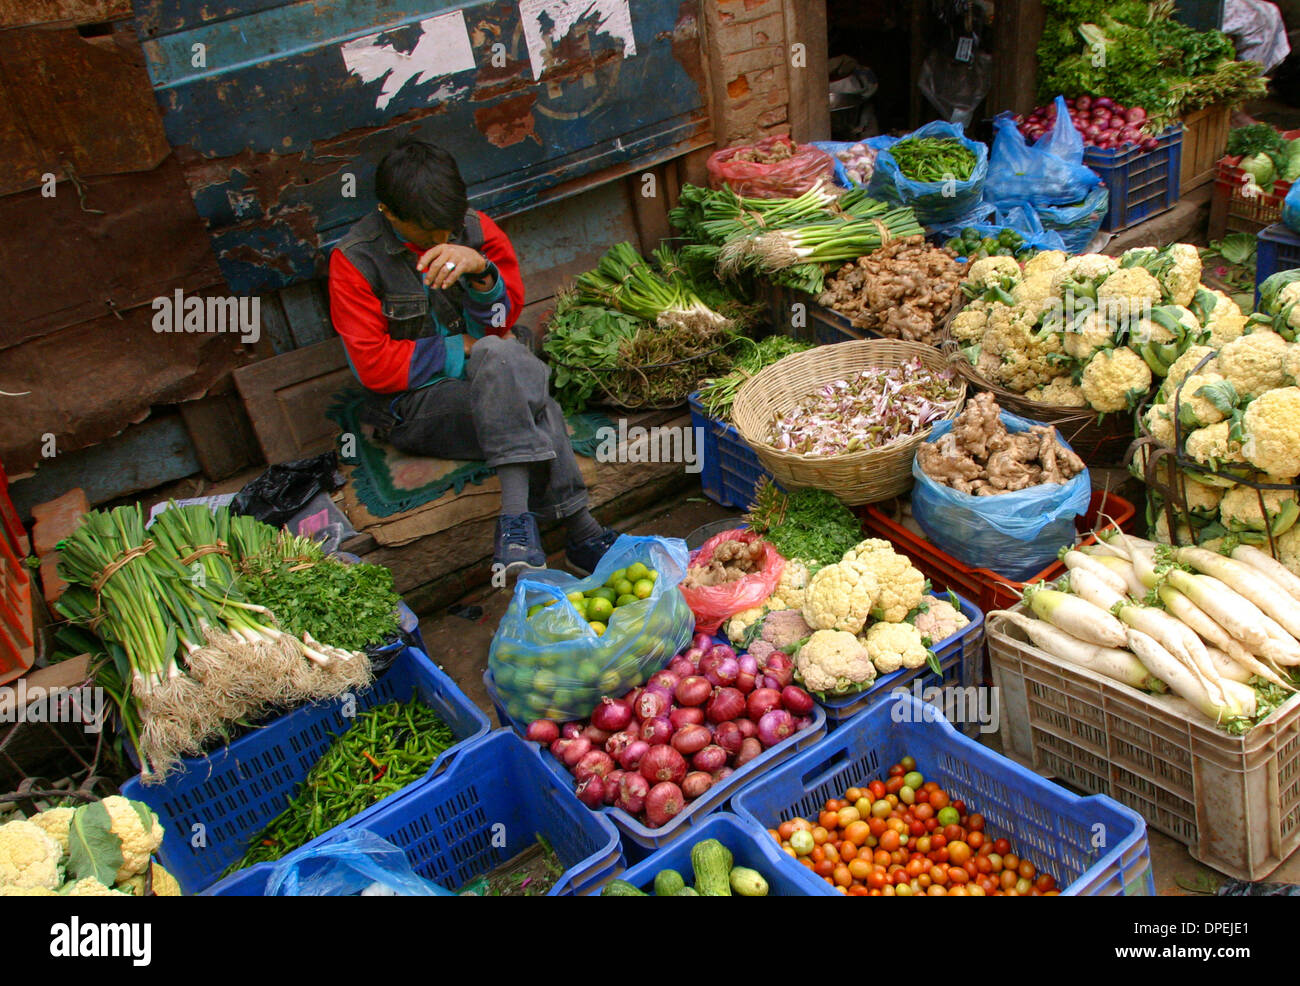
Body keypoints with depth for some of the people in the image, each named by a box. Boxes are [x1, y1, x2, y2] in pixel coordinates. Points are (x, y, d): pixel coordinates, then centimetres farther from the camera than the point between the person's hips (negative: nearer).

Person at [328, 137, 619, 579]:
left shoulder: (476, 229, 2)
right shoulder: (355, 260, -8)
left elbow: (503, 320, 1)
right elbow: (375, 366, -11)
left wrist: (480, 269, -20)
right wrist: (466, 350, -13)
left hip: (496, 377, 4)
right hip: (413, 404, -4)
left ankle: (516, 515, -36)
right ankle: (580, 530, -35)